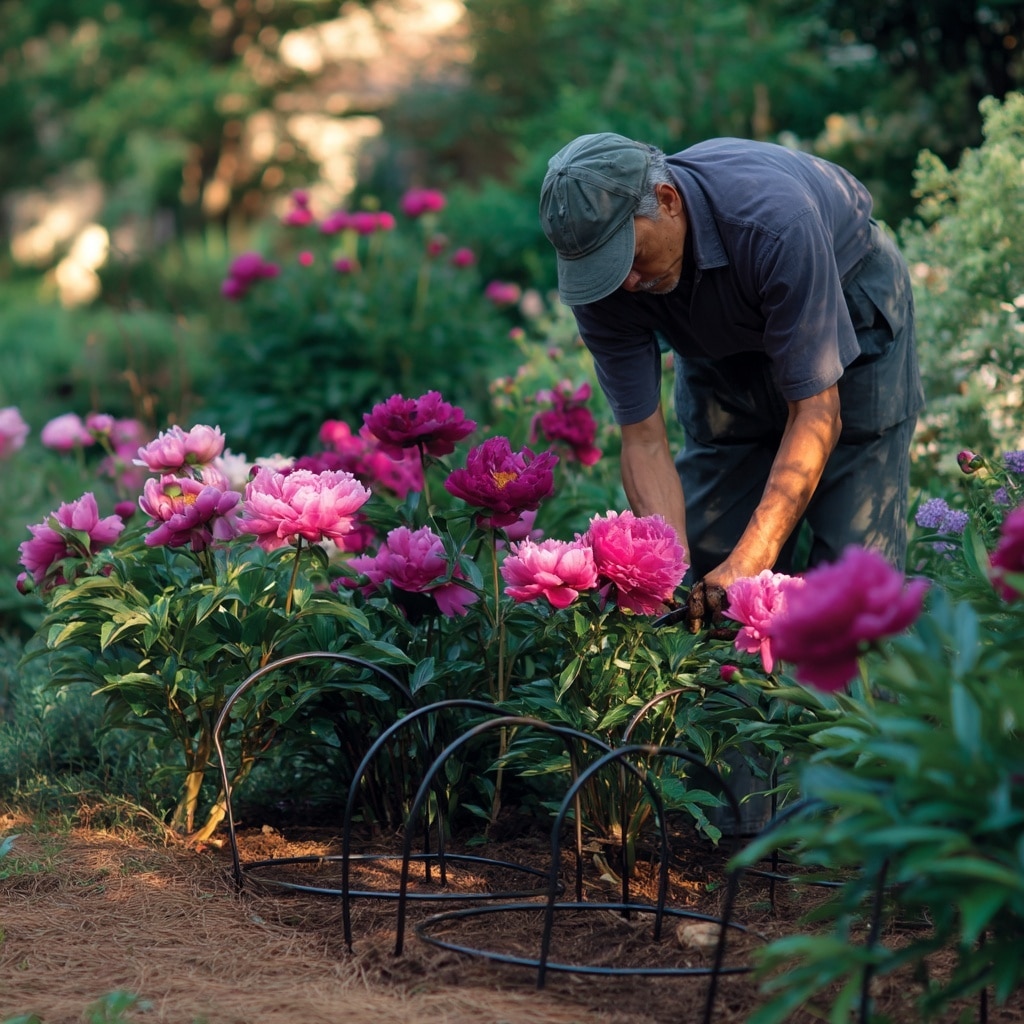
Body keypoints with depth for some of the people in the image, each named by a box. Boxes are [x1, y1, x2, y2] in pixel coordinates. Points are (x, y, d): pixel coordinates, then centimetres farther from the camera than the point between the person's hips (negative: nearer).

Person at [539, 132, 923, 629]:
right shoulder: (600, 277, -28)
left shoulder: (773, 221, -42)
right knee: (709, 555, -1)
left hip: (850, 312, -4)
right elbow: (643, 440, -22)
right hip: (722, 342, 4)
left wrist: (750, 562, -44)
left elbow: (815, 414, -37)